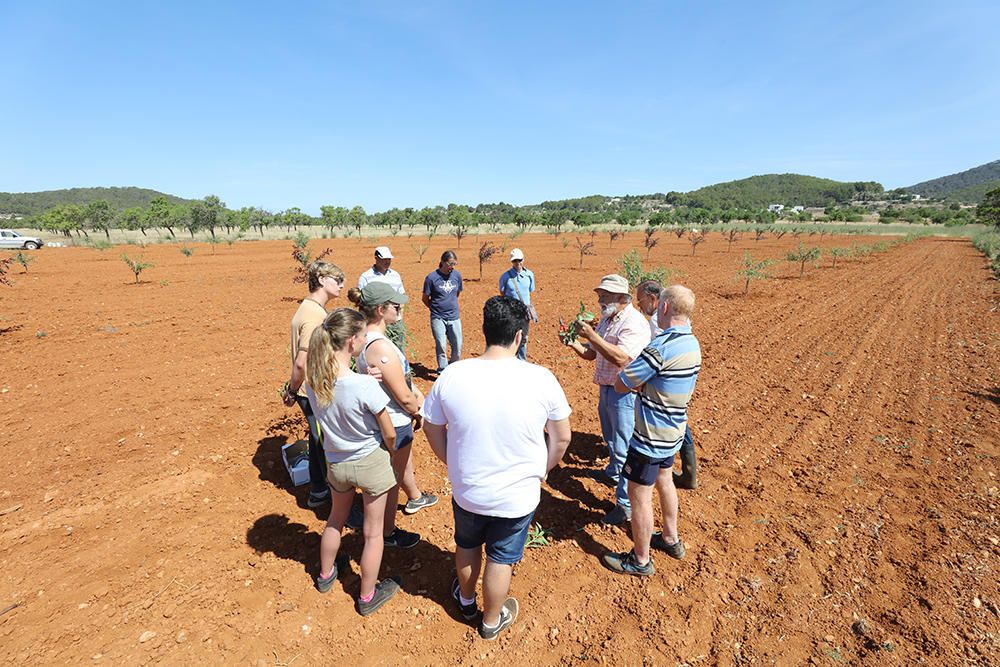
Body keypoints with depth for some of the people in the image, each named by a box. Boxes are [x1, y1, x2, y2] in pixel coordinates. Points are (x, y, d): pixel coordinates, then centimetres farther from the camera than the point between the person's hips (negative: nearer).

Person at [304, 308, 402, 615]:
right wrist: (387, 449, 5)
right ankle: (367, 597, 36)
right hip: (371, 462, -5)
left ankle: (326, 575, 54)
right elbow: (389, 434, -20)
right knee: (373, 533, 17)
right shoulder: (365, 386, -31)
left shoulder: (313, 381, -14)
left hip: (336, 462, 5)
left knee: (335, 519, 31)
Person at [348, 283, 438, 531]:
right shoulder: (380, 346, -33)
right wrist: (419, 412, -8)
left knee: (405, 462, 32)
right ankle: (388, 532, 35)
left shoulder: (368, 336, -2)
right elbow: (403, 397, -26)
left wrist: (416, 392, 4)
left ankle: (415, 497, 59)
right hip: (394, 424, -9)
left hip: (390, 418, 9)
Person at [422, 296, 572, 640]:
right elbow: (561, 437, -9)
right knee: (501, 559, 23)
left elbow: (431, 428, -4)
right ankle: (492, 620, 49)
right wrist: (540, 471, 8)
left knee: (467, 546, 31)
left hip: (466, 491, 2)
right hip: (518, 496, -1)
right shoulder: (541, 379, -22)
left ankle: (466, 600, 58)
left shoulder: (451, 375, -18)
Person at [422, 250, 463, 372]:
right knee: (441, 346, -2)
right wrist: (436, 308, 9)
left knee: (458, 345, 5)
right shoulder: (432, 277, -9)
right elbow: (425, 298, 1)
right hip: (438, 318, -3)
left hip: (454, 317, 4)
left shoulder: (457, 275, 3)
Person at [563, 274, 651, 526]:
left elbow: (620, 358, -33)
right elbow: (590, 354, 11)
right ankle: (613, 473, 51)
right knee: (610, 438, 27)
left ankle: (626, 505, 8)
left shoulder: (634, 322, -20)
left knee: (623, 447, -2)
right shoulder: (605, 319, 9)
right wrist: (573, 343, -8)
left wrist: (592, 336, -32)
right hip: (605, 388, 9)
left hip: (624, 392, -9)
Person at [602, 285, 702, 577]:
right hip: (673, 431, 9)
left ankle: (640, 560, 24)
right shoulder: (693, 343, 1)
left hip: (651, 436, -9)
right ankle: (670, 539, 46)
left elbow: (621, 385, -22)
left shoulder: (661, 347, -29)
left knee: (639, 494, 6)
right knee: (664, 481, 27)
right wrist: (643, 382, -4)